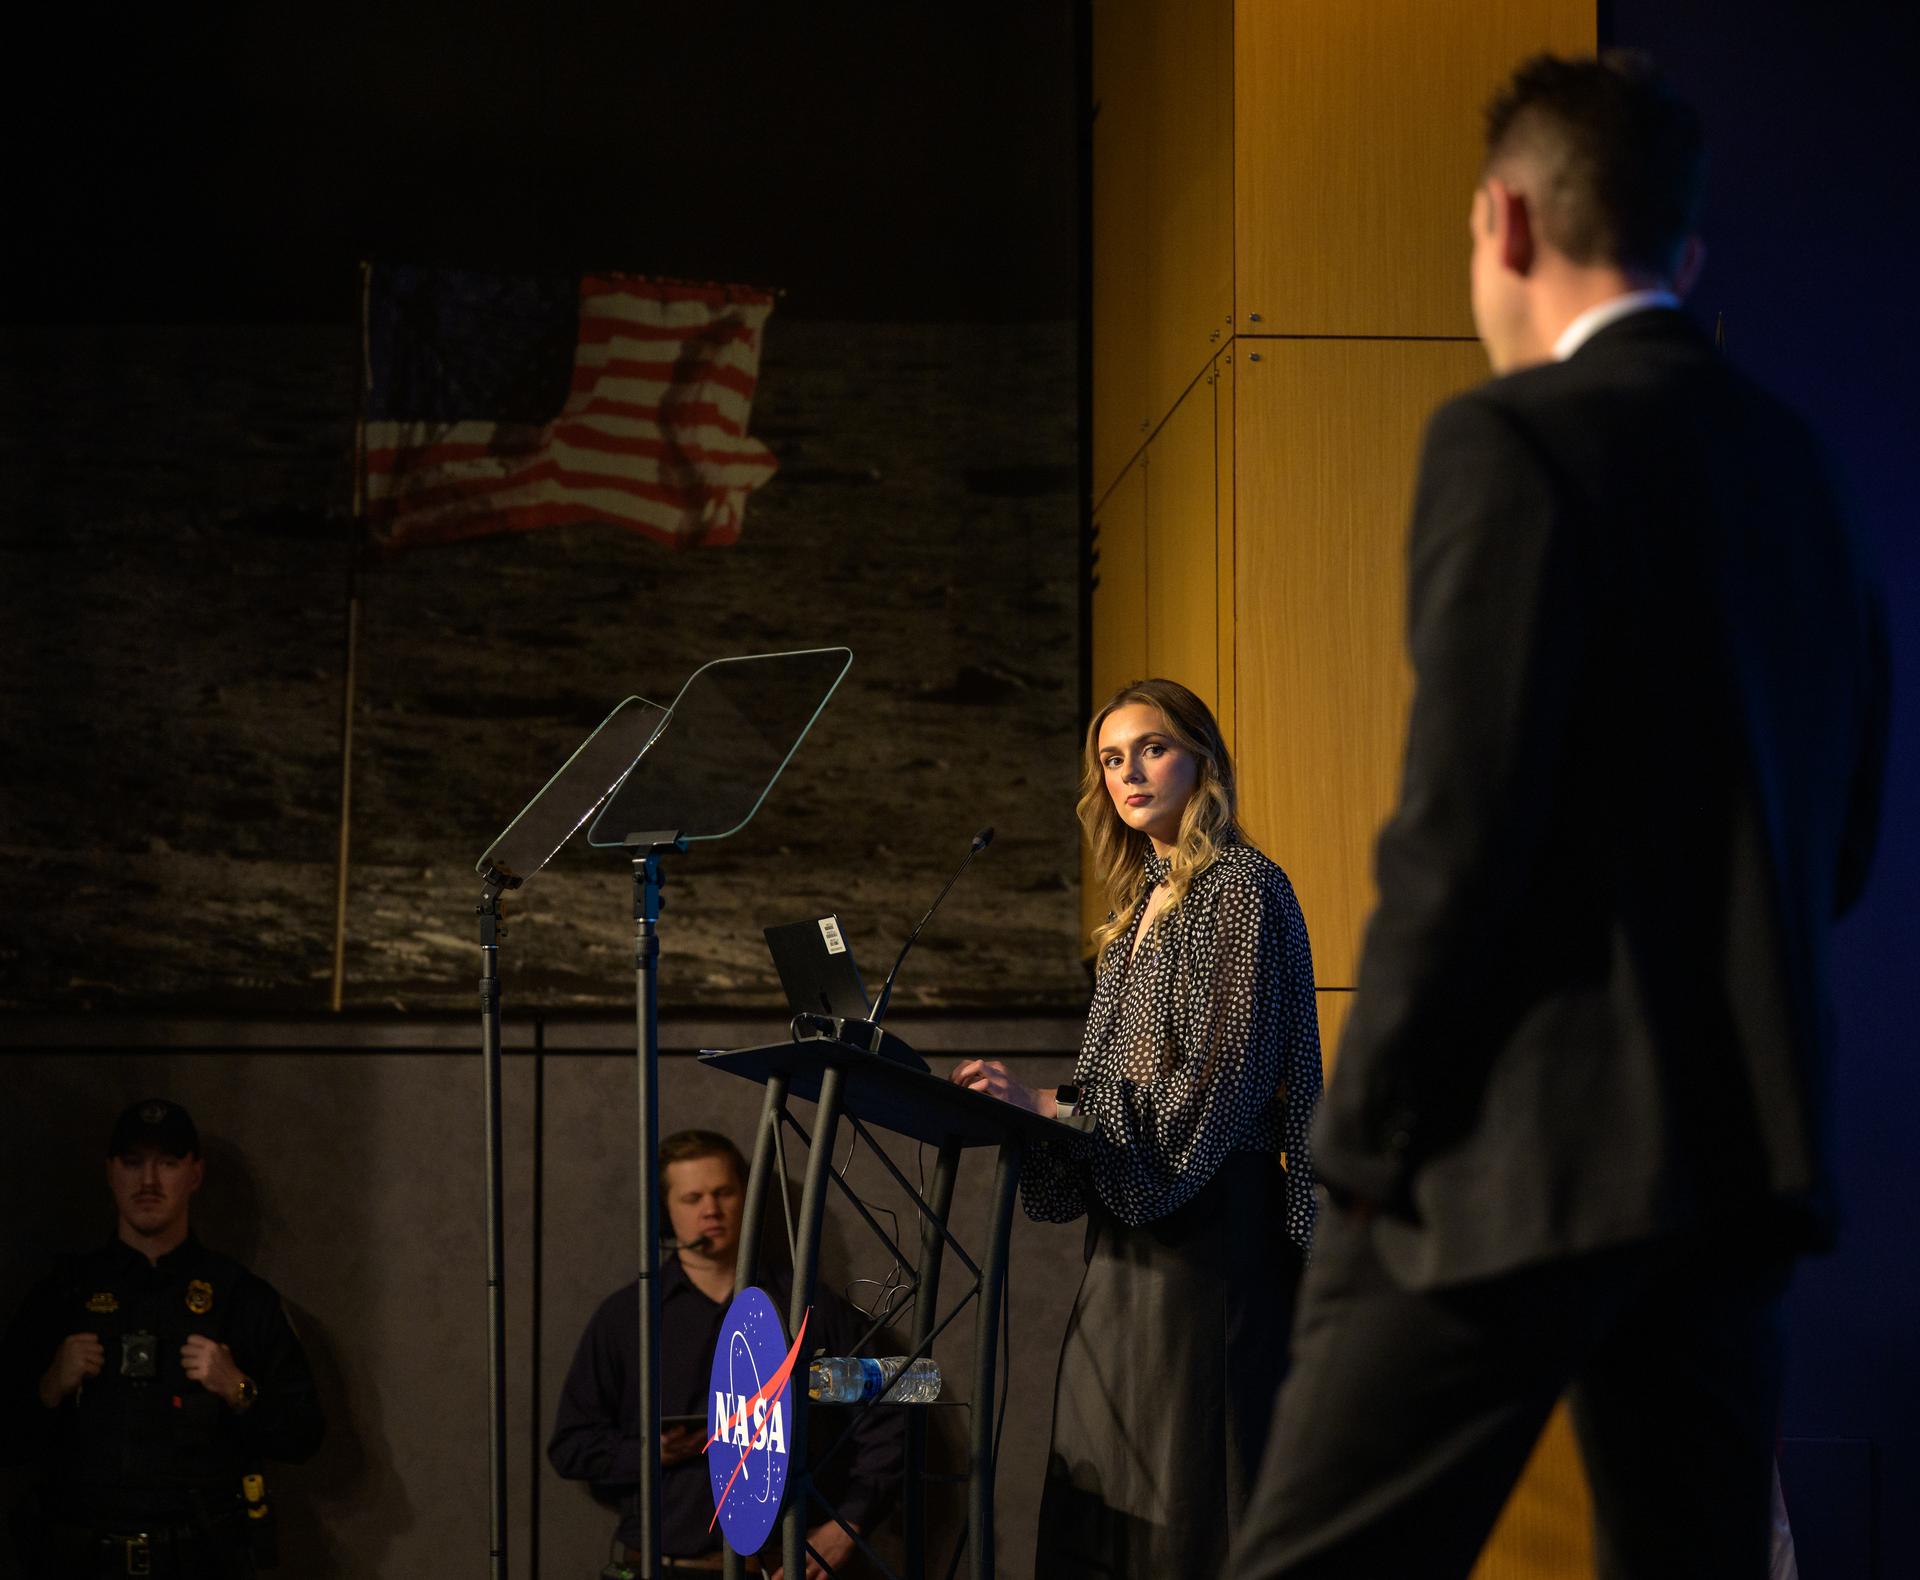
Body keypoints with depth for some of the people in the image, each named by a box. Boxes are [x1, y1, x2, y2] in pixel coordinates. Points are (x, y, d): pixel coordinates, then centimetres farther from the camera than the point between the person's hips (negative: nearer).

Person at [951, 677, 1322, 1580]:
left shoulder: (1239, 887, -6)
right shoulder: (1142, 904, 20)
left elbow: (1214, 1082, -16)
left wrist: (1050, 1106, -19)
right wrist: (1019, 1103, 4)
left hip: (1208, 1221, -9)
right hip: (1132, 1220, 9)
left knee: (1191, 1483, -11)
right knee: (1106, 1495, 4)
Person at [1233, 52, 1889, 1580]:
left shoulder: (1514, 438, -9)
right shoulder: (1798, 466, 15)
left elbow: (1464, 826, -15)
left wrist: (1368, 1130, -8)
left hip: (1530, 1161, -8)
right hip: (1750, 1153, 8)